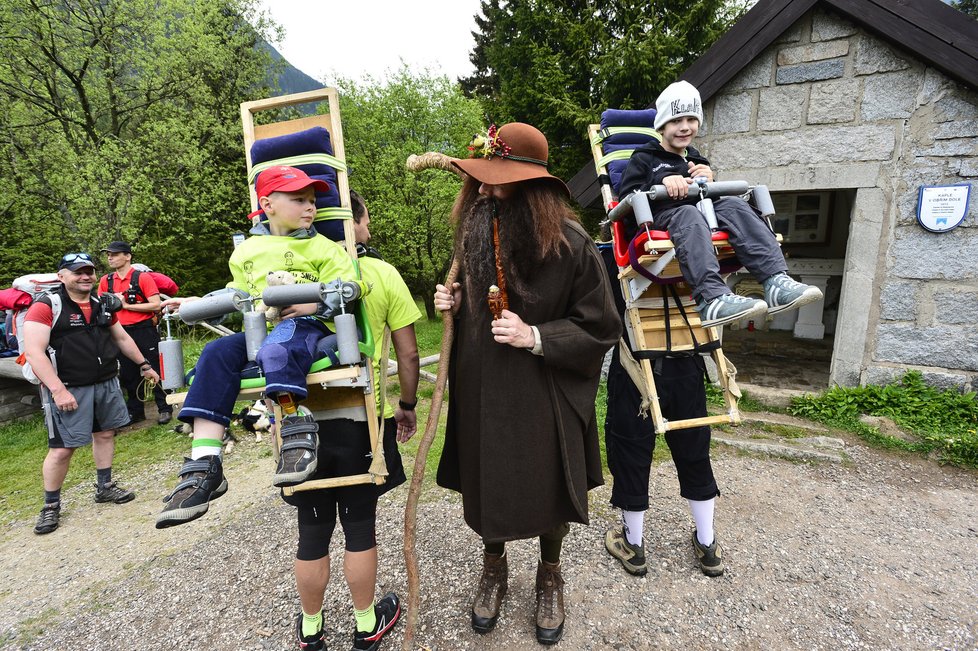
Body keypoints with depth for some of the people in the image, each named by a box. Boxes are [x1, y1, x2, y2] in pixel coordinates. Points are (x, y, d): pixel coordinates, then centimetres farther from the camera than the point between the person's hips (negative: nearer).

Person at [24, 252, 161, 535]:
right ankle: (51, 505, 15)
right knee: (62, 448, -2)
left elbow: (122, 338, 22)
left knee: (105, 434, 14)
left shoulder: (103, 305, 10)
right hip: (69, 389, -6)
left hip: (107, 384, 6)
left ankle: (105, 487, 29)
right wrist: (58, 390, -23)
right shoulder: (46, 307, -10)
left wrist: (144, 365, 23)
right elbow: (34, 352, -17)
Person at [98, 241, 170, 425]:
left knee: (153, 371, 0)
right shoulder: (106, 281, 7)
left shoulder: (143, 278, -7)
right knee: (128, 375, 13)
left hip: (144, 331, -5)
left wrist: (126, 305, -15)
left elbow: (156, 305, -15)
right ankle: (135, 411, 26)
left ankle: (164, 408, 11)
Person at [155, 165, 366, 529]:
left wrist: (315, 302, -15)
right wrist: (197, 305, 16)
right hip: (261, 331, 5)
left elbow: (350, 287, -2)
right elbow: (237, 297, 29)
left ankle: (297, 433, -26)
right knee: (217, 354, -22)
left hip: (307, 326, -4)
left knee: (276, 350, -38)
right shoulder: (246, 252, 19)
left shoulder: (323, 247, 7)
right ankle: (204, 465, -26)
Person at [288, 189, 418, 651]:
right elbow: (408, 354, -6)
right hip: (364, 420, -1)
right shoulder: (382, 274, -8)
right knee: (360, 526, 16)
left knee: (312, 531, 18)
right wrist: (407, 405, 9)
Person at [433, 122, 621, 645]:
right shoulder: (474, 231, -1)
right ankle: (494, 569, 48)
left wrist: (536, 337, -23)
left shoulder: (569, 244, -16)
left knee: (547, 488, 15)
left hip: (541, 399, -3)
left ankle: (550, 577, 46)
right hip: (480, 392, 4)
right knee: (486, 484, 17)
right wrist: (454, 302, -7)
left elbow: (600, 328, -11)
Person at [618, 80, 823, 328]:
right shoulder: (644, 158, 16)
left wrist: (709, 182, 6)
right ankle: (713, 298, -59)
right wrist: (662, 182, -15)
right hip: (660, 217, -5)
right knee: (688, 213, -38)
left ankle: (776, 282, -42)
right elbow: (626, 200, 0)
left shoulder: (697, 160, 33)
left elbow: (718, 198, 27)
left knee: (733, 205, -26)